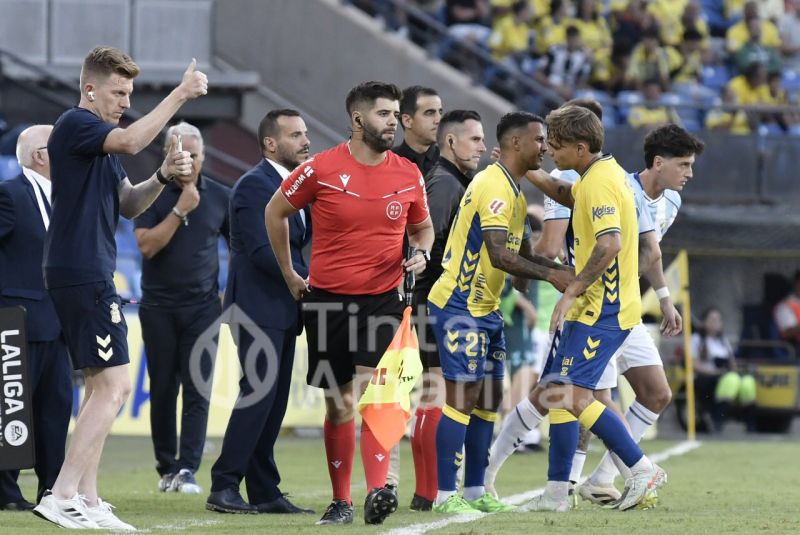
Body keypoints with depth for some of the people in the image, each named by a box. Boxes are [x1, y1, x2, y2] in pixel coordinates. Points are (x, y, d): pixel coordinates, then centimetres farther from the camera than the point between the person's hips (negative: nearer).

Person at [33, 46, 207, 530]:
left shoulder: (101, 141, 21)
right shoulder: (75, 125, -10)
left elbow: (128, 205, 21)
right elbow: (131, 141, -29)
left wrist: (164, 176, 3)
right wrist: (181, 94, -24)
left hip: (90, 276, 11)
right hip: (81, 272, -11)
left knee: (101, 386, 11)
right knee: (114, 385, -14)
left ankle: (87, 502, 12)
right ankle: (62, 496, -17)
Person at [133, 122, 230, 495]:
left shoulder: (219, 197, 4)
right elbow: (147, 245, -12)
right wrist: (180, 210, -17)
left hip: (203, 307, 1)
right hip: (159, 306, -1)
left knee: (197, 390, -7)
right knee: (163, 390, 4)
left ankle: (187, 469, -10)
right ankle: (166, 467, 13)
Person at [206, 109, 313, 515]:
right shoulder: (255, 184, -11)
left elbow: (300, 239, 17)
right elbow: (262, 250, -19)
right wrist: (310, 280, -15)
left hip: (281, 310, 9)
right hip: (258, 308, -9)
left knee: (273, 401, 7)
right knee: (258, 394, -13)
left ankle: (264, 491, 8)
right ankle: (223, 487, -11)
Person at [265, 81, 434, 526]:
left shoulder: (409, 175, 2)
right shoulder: (321, 169, -6)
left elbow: (422, 226, 20)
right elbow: (276, 212, 8)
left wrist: (421, 252, -3)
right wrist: (289, 275, 10)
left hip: (382, 300, 0)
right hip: (327, 299, 0)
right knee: (339, 404, 6)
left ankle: (377, 492, -25)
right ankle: (340, 501, 15)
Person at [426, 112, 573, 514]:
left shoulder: (514, 191, 15)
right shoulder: (494, 186, -17)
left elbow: (522, 254, 19)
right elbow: (500, 256, -26)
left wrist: (563, 272, 4)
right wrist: (551, 275, -22)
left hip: (485, 309, 10)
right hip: (459, 306, -10)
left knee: (489, 399, 10)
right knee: (463, 397, -10)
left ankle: (474, 491, 15)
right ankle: (445, 495, -8)